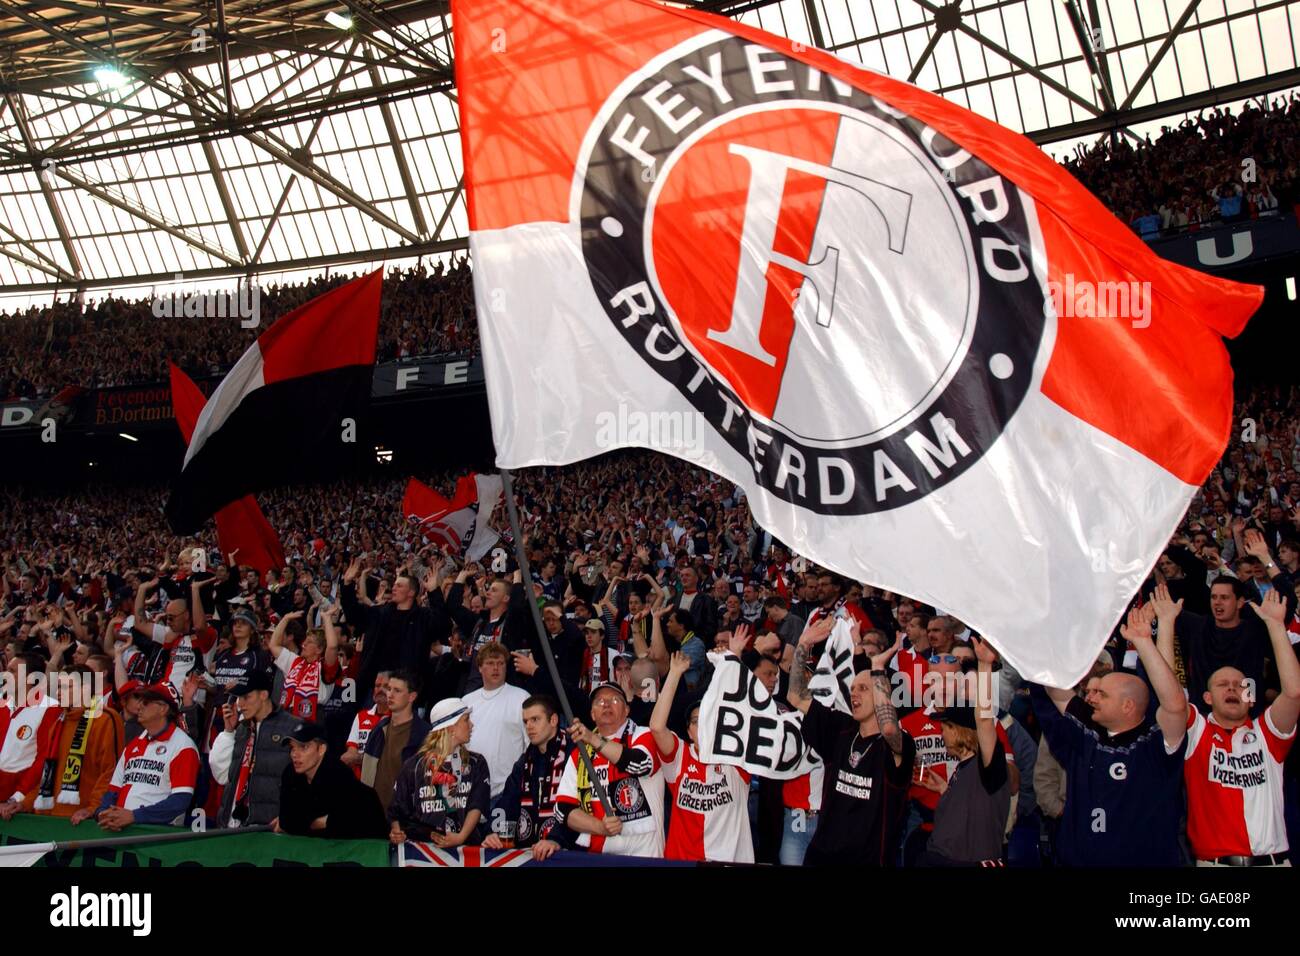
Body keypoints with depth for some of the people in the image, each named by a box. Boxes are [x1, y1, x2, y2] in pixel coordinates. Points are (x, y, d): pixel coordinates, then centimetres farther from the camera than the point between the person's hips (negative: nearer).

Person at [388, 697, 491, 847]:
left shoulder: (476, 763, 14)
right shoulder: (415, 765, 11)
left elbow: (477, 805, 2)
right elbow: (398, 809, 11)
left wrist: (462, 836, -13)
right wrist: (396, 833, -8)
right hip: (421, 845, 0)